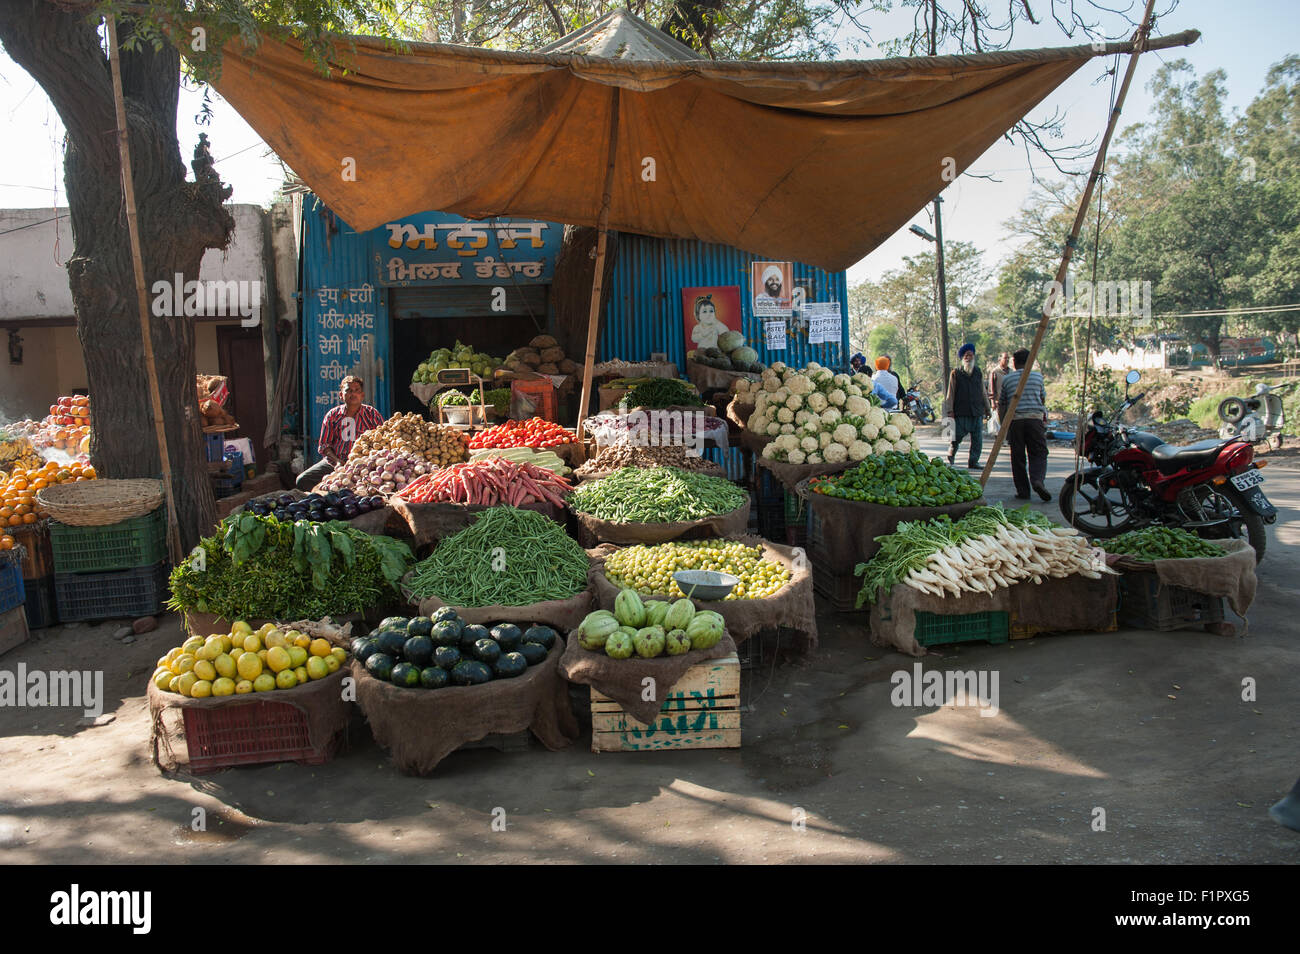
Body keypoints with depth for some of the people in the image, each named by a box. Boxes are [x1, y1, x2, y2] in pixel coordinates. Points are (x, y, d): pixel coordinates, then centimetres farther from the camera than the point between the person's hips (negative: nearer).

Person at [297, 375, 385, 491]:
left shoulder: (372, 415, 4)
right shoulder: (332, 415, 10)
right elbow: (323, 445, 12)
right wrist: (337, 462, -8)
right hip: (333, 462, 3)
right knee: (302, 480, -16)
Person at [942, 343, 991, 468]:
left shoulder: (979, 372, 14)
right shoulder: (955, 373, 3)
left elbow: (983, 393, 18)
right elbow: (950, 393, 1)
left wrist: (987, 409, 16)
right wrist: (949, 410, -5)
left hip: (977, 412, 3)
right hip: (960, 413, -3)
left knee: (977, 440, 1)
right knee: (955, 438, 0)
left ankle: (973, 461, 9)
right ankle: (950, 459, 19)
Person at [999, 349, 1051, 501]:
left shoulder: (1006, 378, 6)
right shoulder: (1038, 376, 9)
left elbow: (1001, 403, 10)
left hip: (1014, 419, 0)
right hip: (1035, 418, 0)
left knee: (1018, 456, 5)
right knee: (1038, 453, 4)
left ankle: (1022, 490, 4)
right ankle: (1037, 479, -21)